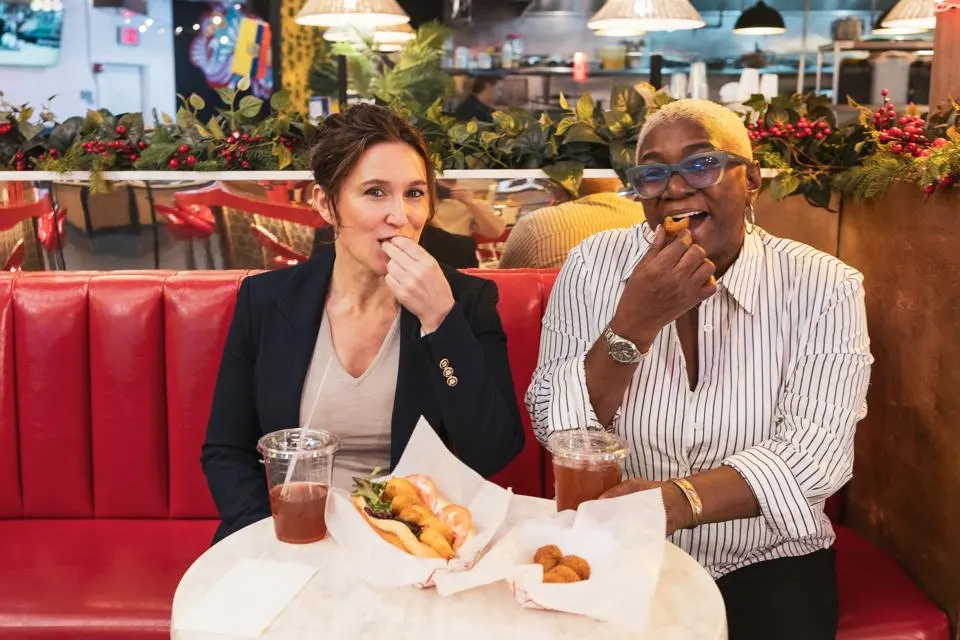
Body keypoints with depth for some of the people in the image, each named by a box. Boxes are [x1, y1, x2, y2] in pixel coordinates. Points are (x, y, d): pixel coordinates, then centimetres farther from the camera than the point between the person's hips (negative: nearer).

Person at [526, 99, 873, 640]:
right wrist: (636, 322, -23)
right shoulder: (594, 266, -4)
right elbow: (555, 427, -9)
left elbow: (818, 448, -18)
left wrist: (681, 499, -34)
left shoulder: (823, 286, -7)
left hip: (766, 562, 0)